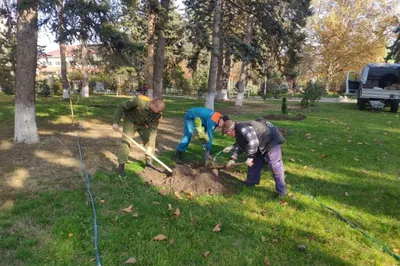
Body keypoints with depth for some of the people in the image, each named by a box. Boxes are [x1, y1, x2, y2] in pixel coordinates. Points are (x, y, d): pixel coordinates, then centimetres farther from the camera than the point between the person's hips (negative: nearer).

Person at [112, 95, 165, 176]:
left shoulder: (158, 113, -25)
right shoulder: (139, 100, -39)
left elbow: (153, 128, -16)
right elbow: (121, 107, -28)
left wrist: (151, 143, -22)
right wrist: (116, 122, -31)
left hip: (143, 123, 4)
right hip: (130, 120, -4)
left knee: (149, 140, 1)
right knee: (126, 141, -13)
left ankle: (149, 162, 18)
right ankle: (121, 165, -2)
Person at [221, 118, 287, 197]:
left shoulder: (242, 129, -28)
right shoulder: (238, 132, 8)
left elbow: (253, 142, -36)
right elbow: (239, 146, 20)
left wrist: (250, 157, -27)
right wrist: (233, 159, 18)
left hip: (271, 140, -11)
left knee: (275, 167, -9)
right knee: (255, 161, 17)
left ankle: (281, 193, -1)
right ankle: (251, 182, 32)